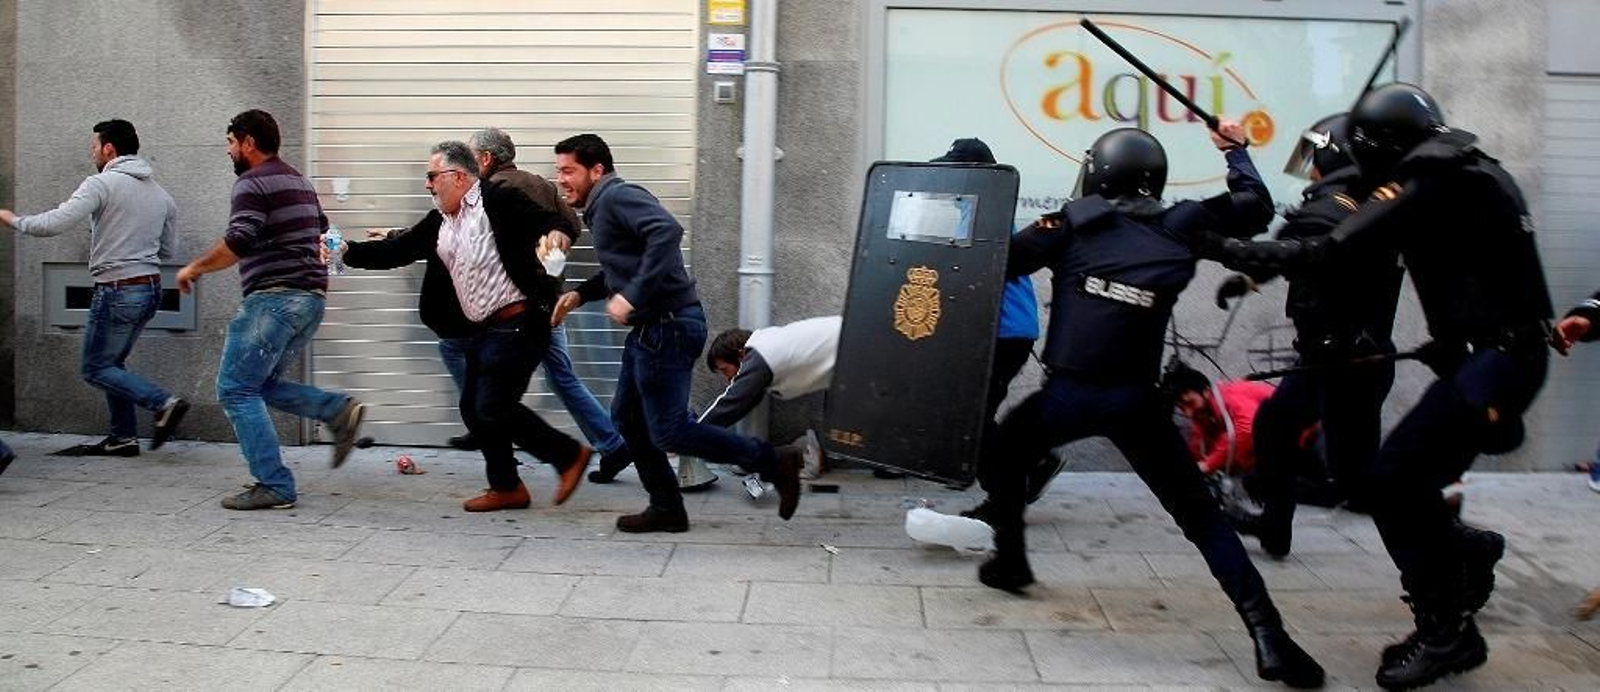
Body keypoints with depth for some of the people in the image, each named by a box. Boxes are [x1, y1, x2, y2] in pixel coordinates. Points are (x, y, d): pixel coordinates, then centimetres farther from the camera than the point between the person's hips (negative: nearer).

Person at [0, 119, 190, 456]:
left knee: (97, 369, 3)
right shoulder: (160, 193, 11)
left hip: (118, 291, -8)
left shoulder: (102, 184, -10)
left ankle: (164, 403, -14)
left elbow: (55, 223, -18)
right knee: (112, 363, 19)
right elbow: (168, 249, 16)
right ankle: (123, 438, 19)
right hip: (151, 288, 8)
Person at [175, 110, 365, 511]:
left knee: (236, 390, -2)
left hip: (273, 297, -9)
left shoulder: (253, 183, -8)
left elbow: (238, 243, -20)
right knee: (263, 384, 18)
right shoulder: (299, 181, 20)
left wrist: (195, 268, -9)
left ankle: (274, 487, -5)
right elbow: (320, 232, 29)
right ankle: (340, 410, -1)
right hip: (312, 297, 9)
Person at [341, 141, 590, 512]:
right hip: (481, 329, 9)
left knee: (493, 407, -10)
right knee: (473, 408, 11)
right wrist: (346, 252, 5)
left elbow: (556, 224, -17)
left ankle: (570, 455, 6)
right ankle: (506, 488, 24)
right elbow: (398, 251, 14)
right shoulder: (439, 223, 13)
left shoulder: (499, 200, -10)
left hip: (517, 323, -9)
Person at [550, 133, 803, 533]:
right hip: (650, 328, 11)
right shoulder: (601, 209, 20)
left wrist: (631, 297, -29)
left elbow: (667, 230, -29)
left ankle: (773, 462, 0)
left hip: (669, 326, -11)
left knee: (668, 431, -7)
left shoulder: (618, 196, -12)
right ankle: (666, 509, 25)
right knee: (627, 416, 16)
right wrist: (580, 295, 17)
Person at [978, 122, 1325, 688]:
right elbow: (1256, 208, 23)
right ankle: (1267, 635, -4)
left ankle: (1009, 561, 35)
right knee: (1200, 516, 7)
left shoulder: (1076, 221, 3)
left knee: (1003, 455, 29)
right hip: (1136, 399, 2)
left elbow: (1001, 263, -2)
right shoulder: (1179, 226, 9)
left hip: (1070, 392, -1)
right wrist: (1235, 151, 36)